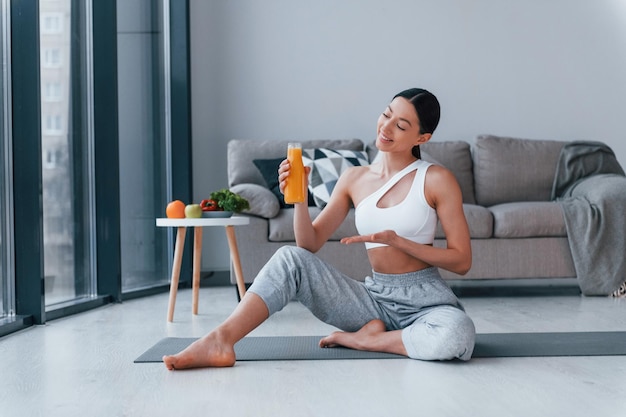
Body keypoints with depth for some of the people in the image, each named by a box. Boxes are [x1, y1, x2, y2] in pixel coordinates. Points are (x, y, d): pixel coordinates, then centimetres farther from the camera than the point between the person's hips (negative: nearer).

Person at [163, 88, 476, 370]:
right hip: (375, 298, 3)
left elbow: (462, 261, -7)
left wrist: (396, 240, -20)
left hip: (424, 299, -3)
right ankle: (220, 341, -29)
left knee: (458, 335, -39)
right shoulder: (354, 178, 6)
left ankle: (361, 339, -16)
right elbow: (310, 244, 4)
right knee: (291, 258, -18)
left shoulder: (436, 179, -6)